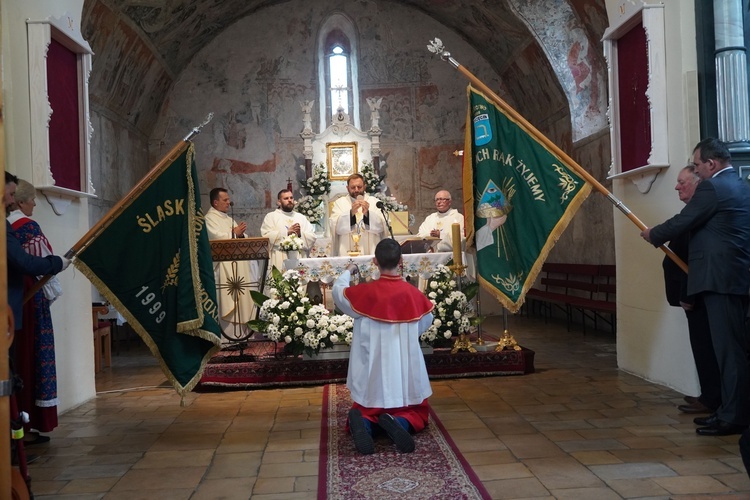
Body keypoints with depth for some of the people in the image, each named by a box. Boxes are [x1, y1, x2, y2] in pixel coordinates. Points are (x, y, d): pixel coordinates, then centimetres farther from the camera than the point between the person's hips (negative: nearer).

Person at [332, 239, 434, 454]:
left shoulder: (365, 292, -11)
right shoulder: (414, 294, -7)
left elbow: (338, 291, 10)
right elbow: (426, 321, 12)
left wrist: (347, 271, 28)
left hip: (374, 373, 0)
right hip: (406, 371, 0)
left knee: (368, 411, 21)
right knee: (417, 413, 20)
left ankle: (364, 423, -16)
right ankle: (398, 422, -15)